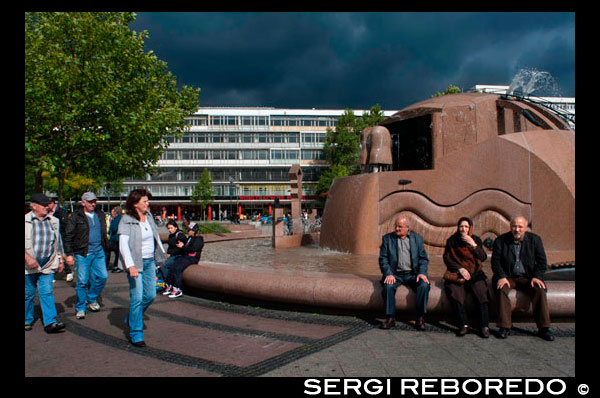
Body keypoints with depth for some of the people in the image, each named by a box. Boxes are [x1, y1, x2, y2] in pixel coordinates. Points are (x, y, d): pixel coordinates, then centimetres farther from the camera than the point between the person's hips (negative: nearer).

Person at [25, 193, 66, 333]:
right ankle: (27, 321, 28)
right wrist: (28, 258, -19)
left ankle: (50, 323, -6)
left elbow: (58, 242, 19)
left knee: (47, 292, -4)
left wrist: (60, 260, 17)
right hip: (29, 265, -2)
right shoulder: (26, 221, -4)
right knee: (28, 294, 10)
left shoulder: (53, 221, 10)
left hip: (47, 264, 2)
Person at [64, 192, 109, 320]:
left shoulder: (100, 214, 12)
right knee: (82, 281, -1)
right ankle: (80, 308, 15)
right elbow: (68, 236, -4)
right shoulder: (76, 216, -3)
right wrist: (69, 254, -8)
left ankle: (92, 299, 23)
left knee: (102, 276, -1)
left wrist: (106, 247, 16)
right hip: (82, 253, -4)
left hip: (98, 252, 4)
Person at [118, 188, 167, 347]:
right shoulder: (126, 220, -12)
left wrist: (161, 255, 24)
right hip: (135, 263, -7)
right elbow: (123, 244, -20)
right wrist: (130, 266, -30)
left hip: (150, 261, 7)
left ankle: (131, 319, 36)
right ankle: (136, 334, 7)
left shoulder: (149, 216, 7)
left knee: (151, 295, 11)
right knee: (137, 297, -6)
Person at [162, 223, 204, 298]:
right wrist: (181, 245, 7)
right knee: (172, 266, -16)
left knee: (178, 268, -27)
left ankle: (178, 290, -23)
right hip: (184, 256, 8)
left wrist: (183, 246, -10)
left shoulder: (198, 239, -4)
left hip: (192, 258, -8)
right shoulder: (189, 238, 23)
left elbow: (193, 249, -16)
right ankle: (169, 286, -16)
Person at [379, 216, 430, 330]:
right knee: (388, 286, -31)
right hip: (395, 274, -1)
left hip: (412, 274, 1)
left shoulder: (417, 238, 11)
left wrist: (422, 273, -9)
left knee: (424, 285, -28)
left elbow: (424, 258, 8)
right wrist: (388, 274, -13)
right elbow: (383, 258, 2)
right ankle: (390, 318, -18)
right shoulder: (387, 238, 8)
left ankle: (420, 318, -16)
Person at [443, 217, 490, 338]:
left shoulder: (476, 239, 11)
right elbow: (447, 259, 5)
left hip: (475, 273, 1)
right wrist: (460, 268, -8)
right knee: (454, 291, -30)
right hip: (457, 273, 0)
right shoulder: (451, 240, 11)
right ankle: (463, 324, -26)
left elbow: (483, 258, 0)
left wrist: (473, 245, -13)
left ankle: (484, 326, -23)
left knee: (481, 292, -28)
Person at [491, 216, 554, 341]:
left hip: (527, 277, 1)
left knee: (540, 290, -27)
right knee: (502, 290, -31)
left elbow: (542, 261, 4)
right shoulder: (501, 240, 1)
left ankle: (543, 328, -16)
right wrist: (501, 277, -18)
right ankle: (504, 327, -24)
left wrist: (536, 277, -11)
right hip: (507, 277, -1)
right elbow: (495, 261, -2)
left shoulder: (535, 239, 4)